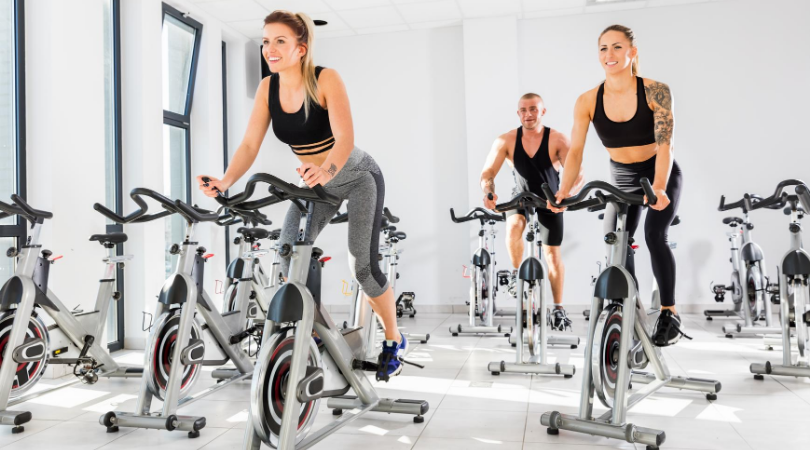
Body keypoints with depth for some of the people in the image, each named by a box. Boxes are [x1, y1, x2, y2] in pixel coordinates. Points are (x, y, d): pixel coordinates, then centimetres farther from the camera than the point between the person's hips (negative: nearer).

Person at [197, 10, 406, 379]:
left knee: (362, 265, -13)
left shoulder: (326, 80, -25)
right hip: (316, 181, 6)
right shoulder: (267, 88, -10)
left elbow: (345, 139, -37)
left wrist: (326, 170, -57)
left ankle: (394, 341, 11)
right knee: (288, 258, -4)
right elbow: (250, 144, -16)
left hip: (357, 177, -5)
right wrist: (226, 181, -33)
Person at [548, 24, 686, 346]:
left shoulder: (655, 92, -22)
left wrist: (658, 188, -45)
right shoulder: (588, 101, -16)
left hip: (661, 175, -3)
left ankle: (669, 315, -9)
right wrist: (564, 191, -38)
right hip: (622, 179, 3)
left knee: (654, 235, -23)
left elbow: (664, 143, -29)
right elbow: (575, 150, -22)